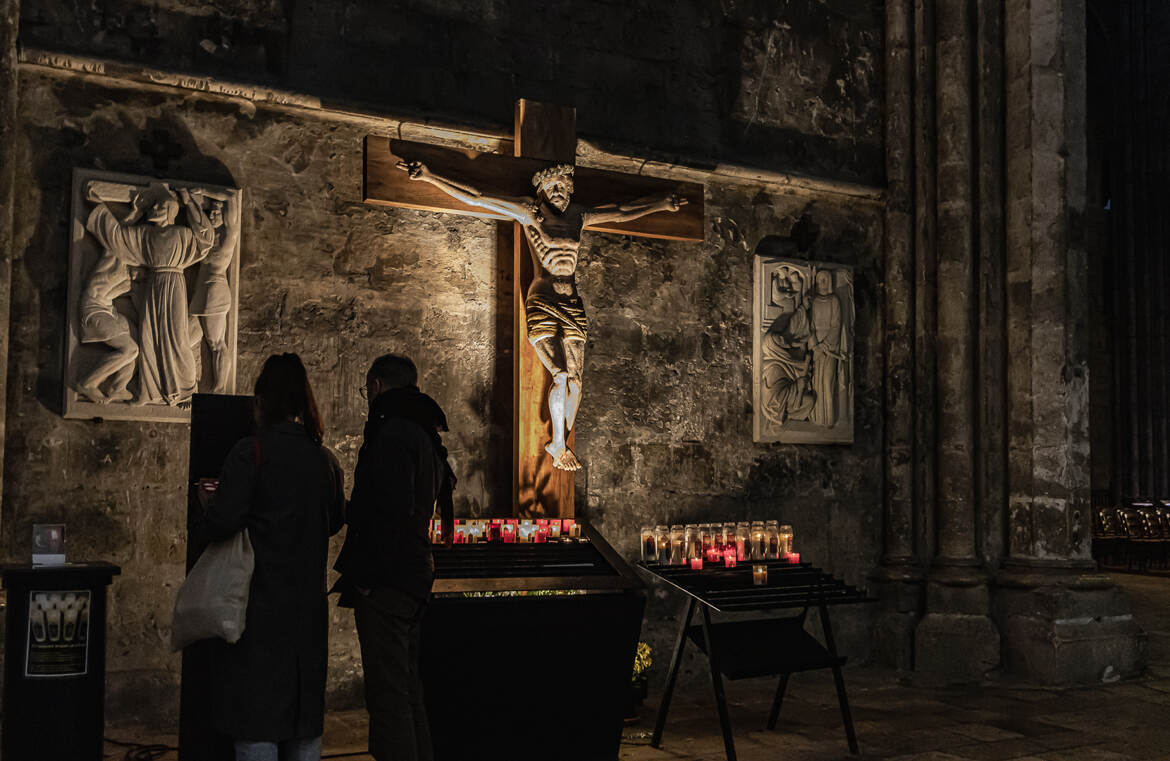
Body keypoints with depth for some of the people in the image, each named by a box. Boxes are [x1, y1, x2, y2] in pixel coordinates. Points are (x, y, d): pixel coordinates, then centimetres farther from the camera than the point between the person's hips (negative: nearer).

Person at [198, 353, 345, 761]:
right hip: (310, 604, 6)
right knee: (306, 705, 15)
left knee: (257, 714, 1)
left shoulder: (251, 452, -12)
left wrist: (210, 501, 7)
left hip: (262, 603, -5)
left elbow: (220, 525, -14)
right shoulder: (325, 459, 5)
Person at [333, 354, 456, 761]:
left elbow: (393, 510, -21)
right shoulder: (424, 433, 18)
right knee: (407, 693, 16)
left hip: (388, 582, -10)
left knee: (388, 696, -7)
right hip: (415, 576, 10)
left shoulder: (393, 433, -12)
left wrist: (366, 577, -18)